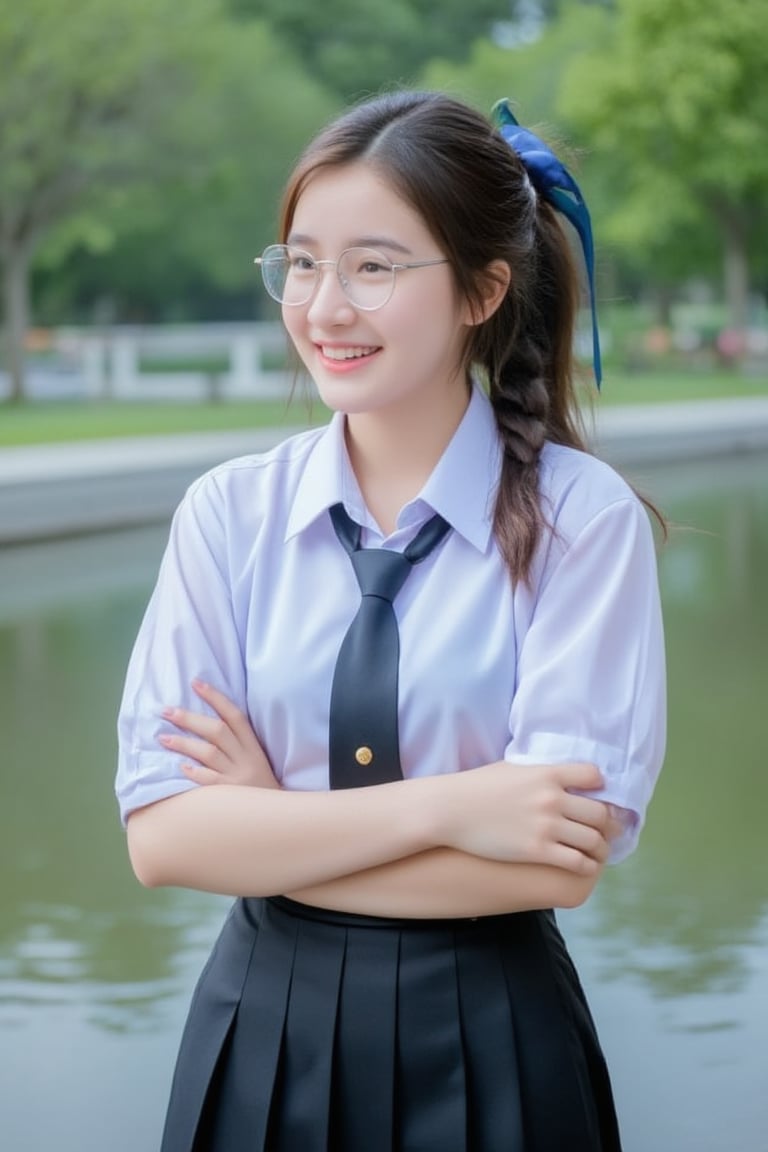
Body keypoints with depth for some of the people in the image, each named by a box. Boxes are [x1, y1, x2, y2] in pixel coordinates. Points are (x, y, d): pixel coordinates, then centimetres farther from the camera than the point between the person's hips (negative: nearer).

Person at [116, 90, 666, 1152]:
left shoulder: (582, 518, -12)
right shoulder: (229, 514, -3)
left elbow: (565, 856, -17)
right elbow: (161, 835, -10)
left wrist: (270, 831, -14)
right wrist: (440, 806, -20)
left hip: (491, 1046, -2)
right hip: (260, 1031, 2)